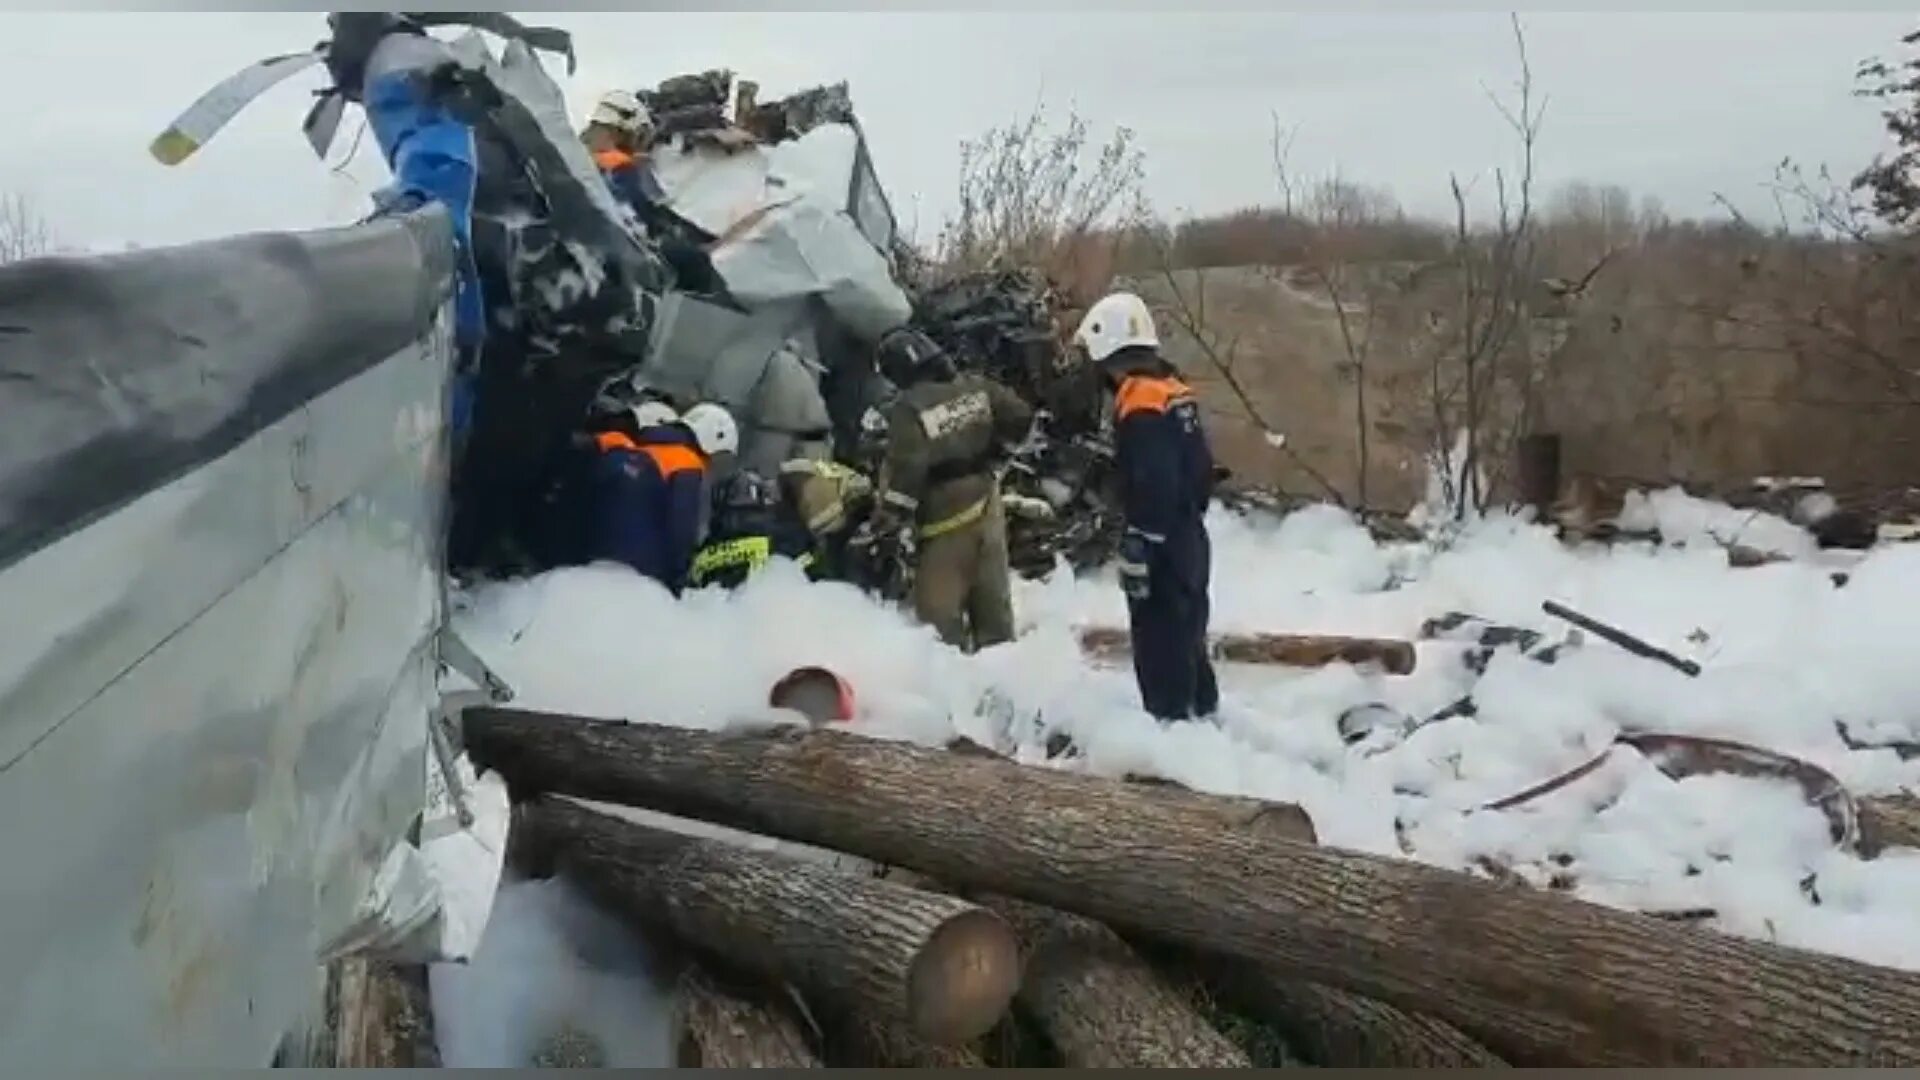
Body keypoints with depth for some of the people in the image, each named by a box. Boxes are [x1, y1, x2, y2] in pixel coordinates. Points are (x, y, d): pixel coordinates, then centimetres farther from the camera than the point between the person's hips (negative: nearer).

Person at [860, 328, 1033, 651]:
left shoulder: (908, 409, -18)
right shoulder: (976, 388, 0)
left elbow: (903, 476, -21)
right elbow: (1022, 417, 8)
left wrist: (884, 526, -14)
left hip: (946, 519, -7)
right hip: (987, 506, 7)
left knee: (939, 611, 2)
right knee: (993, 599, 18)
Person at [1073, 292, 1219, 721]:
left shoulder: (1140, 404, -20)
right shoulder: (1173, 389, 9)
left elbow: (1151, 489, -24)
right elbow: (1200, 465, 15)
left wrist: (1136, 553, -21)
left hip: (1162, 546, -10)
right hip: (1188, 537, 10)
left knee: (1160, 646, -1)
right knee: (1187, 637, 21)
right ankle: (1202, 714, 32)